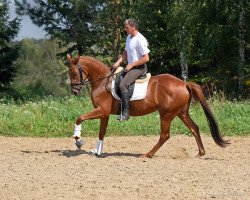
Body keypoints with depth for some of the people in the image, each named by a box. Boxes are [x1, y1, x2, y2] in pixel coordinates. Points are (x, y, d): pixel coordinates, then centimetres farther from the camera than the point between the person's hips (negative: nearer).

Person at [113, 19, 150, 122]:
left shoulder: (140, 40, -18)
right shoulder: (129, 38, 11)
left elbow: (146, 58, -20)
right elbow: (126, 53, 20)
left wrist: (131, 65, -17)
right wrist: (118, 62, 2)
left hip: (139, 68, -10)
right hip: (130, 66, 10)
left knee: (123, 85, -25)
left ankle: (125, 113, -23)